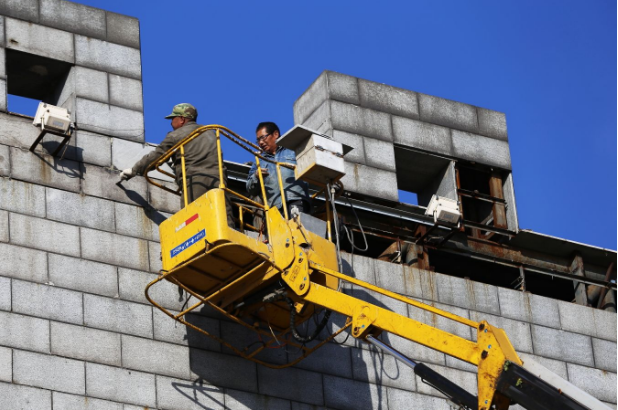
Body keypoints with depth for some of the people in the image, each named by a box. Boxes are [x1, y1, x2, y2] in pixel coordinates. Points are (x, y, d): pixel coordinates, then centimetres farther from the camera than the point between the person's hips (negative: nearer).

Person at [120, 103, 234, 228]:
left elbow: (155, 157, 14)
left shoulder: (175, 136, 10)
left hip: (195, 181, -4)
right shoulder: (210, 133, 27)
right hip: (217, 180, 4)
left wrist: (133, 171, 26)